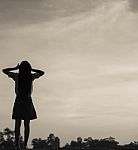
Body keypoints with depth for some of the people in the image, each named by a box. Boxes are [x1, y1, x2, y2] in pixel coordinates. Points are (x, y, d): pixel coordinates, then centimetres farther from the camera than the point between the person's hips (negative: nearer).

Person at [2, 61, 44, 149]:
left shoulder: (16, 76, -3)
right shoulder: (31, 76, -1)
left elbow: (4, 70, 11)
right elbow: (42, 72, 17)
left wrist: (15, 68, 12)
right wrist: (31, 69, 12)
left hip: (19, 101, 0)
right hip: (28, 101, 0)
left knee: (17, 124, 0)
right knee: (27, 124, 4)